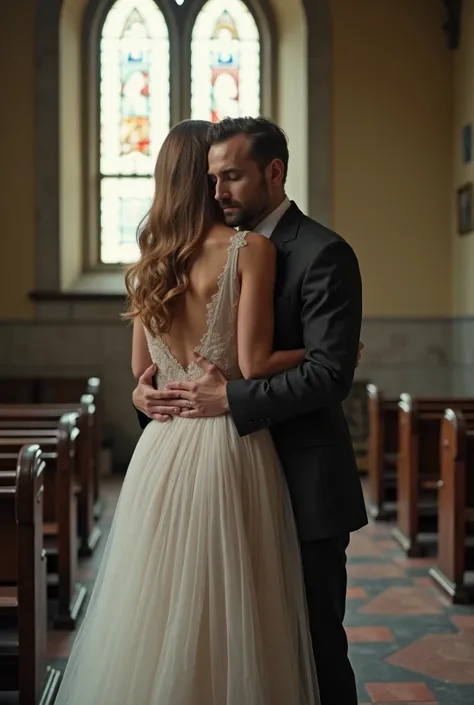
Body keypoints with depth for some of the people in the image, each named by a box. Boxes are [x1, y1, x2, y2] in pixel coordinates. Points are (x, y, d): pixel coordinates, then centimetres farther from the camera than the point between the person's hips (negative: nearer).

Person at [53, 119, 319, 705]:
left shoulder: (150, 262, 10)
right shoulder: (250, 249, -7)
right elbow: (254, 364, -13)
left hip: (162, 451, 6)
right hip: (228, 447, -5)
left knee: (161, 610, 13)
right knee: (227, 614, 3)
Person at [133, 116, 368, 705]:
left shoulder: (323, 254, -12)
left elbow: (330, 374, -20)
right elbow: (194, 348, 16)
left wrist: (230, 399, -22)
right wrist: (147, 387, -3)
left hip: (303, 483, -7)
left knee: (314, 645, 5)